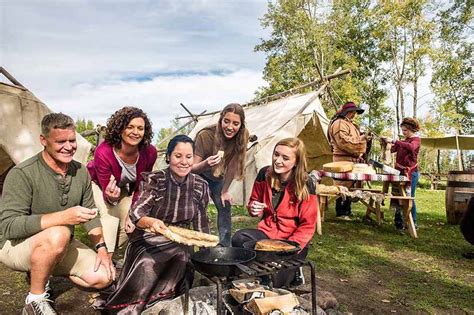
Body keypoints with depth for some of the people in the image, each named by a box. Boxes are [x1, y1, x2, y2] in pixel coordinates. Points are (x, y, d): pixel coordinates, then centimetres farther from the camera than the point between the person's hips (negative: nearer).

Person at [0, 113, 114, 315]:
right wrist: (63, 217, -38)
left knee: (103, 277, -9)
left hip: (61, 245, 6)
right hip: (17, 245, -5)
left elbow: (91, 213, 5)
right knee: (58, 235, -37)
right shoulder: (22, 174, -20)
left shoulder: (81, 171, -3)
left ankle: (40, 271, 13)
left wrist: (101, 248, -7)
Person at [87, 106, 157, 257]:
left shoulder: (149, 152, -29)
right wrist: (111, 197, -52)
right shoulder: (103, 153, -39)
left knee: (130, 225, -5)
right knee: (110, 215, -26)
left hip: (124, 186, 4)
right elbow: (106, 188, -29)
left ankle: (109, 251, 25)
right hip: (98, 184, -3)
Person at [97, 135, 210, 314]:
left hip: (179, 242, 3)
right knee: (148, 262, -32)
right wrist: (150, 222, -44)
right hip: (148, 240, -2)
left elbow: (201, 224, 6)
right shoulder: (154, 180, -11)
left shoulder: (200, 186, -4)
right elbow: (136, 213, -21)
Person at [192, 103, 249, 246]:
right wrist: (206, 164, -50)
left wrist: (225, 191, -9)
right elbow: (192, 168, -28)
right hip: (198, 175, -3)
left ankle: (225, 248, 17)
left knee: (225, 207, 1)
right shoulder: (205, 135, -33)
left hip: (217, 176, 4)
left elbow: (233, 165, -14)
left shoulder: (243, 136, -24)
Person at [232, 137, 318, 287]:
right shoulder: (264, 174, -5)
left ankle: (291, 271, 14)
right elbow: (253, 202, 12)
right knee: (238, 239, -26)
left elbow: (307, 226, -10)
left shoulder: (305, 185, -16)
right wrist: (253, 209, -13)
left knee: (275, 282, -20)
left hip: (292, 240, -3)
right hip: (267, 232, 4)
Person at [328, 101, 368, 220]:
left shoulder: (350, 124, 24)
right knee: (343, 186, -8)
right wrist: (361, 138, -14)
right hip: (343, 159, -10)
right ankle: (341, 213, -2)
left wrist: (359, 155, 17)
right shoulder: (339, 123, -9)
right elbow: (344, 141, -20)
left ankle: (347, 210, 22)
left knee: (349, 185, 13)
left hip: (352, 159, 10)